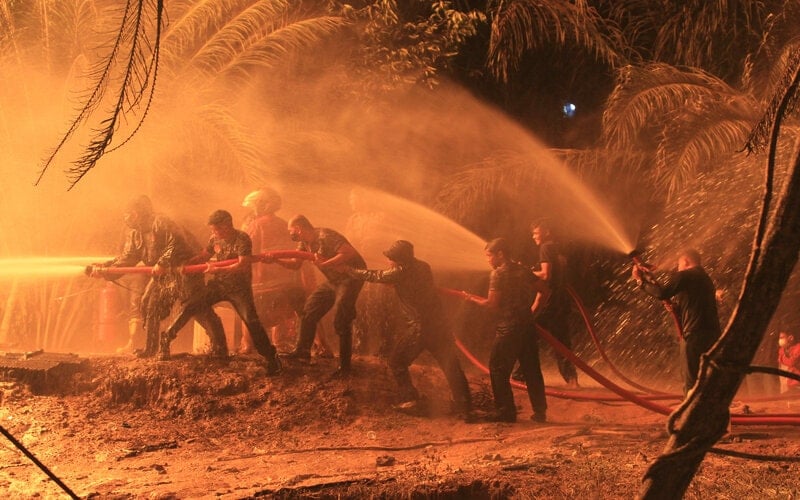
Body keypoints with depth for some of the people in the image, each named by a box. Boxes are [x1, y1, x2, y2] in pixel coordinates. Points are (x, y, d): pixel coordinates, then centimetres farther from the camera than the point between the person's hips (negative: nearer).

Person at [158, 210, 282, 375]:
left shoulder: (242, 239, -20)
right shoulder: (215, 239, -1)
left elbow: (243, 265, -30)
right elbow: (203, 257, 11)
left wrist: (218, 270, -34)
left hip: (239, 287, -6)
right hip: (218, 285, 6)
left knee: (251, 320, -20)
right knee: (189, 307, 3)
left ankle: (271, 358, -12)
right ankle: (166, 338, 20)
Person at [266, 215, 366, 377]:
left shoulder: (325, 236, -25)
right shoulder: (304, 243, 3)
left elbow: (350, 253, -32)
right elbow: (295, 264, 10)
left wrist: (324, 264, -32)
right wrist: (275, 260, -6)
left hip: (351, 276, -9)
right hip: (333, 279, 9)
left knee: (341, 321, -12)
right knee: (309, 311, 10)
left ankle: (344, 366, -2)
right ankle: (302, 350, 24)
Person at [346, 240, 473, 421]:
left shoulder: (401, 271, -10)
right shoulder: (423, 267, 9)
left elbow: (375, 276, 2)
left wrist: (350, 270, 16)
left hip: (418, 327, -6)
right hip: (438, 325, 6)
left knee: (397, 361, 15)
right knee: (451, 366, 4)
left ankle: (410, 399, 11)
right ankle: (465, 409, 1)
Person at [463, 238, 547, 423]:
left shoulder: (498, 274, -9)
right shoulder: (523, 271, 11)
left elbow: (492, 304, -12)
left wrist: (472, 299, 3)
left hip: (508, 327, -7)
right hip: (527, 323, 7)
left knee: (498, 368, 2)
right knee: (531, 369, 10)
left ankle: (506, 411, 1)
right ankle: (540, 411, 10)